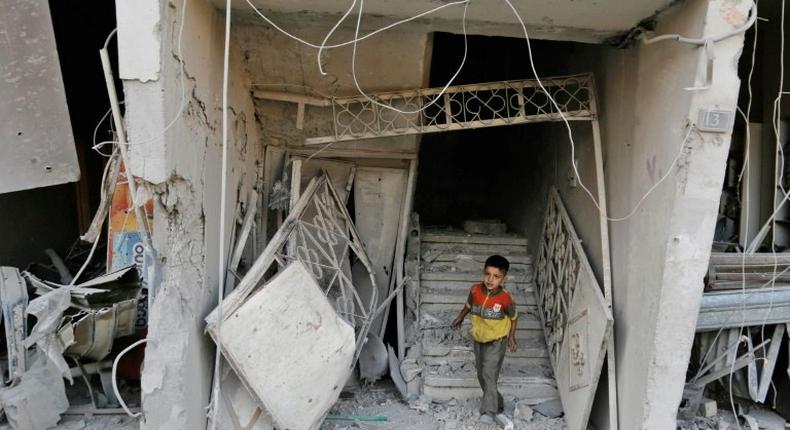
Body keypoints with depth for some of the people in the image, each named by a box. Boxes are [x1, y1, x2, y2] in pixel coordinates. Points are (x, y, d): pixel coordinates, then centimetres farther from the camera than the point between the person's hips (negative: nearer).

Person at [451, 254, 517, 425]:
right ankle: (497, 405, 33)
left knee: (489, 375, -16)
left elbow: (513, 317, -3)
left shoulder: (505, 298, -23)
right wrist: (460, 317, 19)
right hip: (478, 339, 5)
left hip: (497, 341, -5)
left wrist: (512, 337, -1)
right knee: (481, 375, 15)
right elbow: (469, 305, 8)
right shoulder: (475, 290, -15)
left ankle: (489, 411, -10)